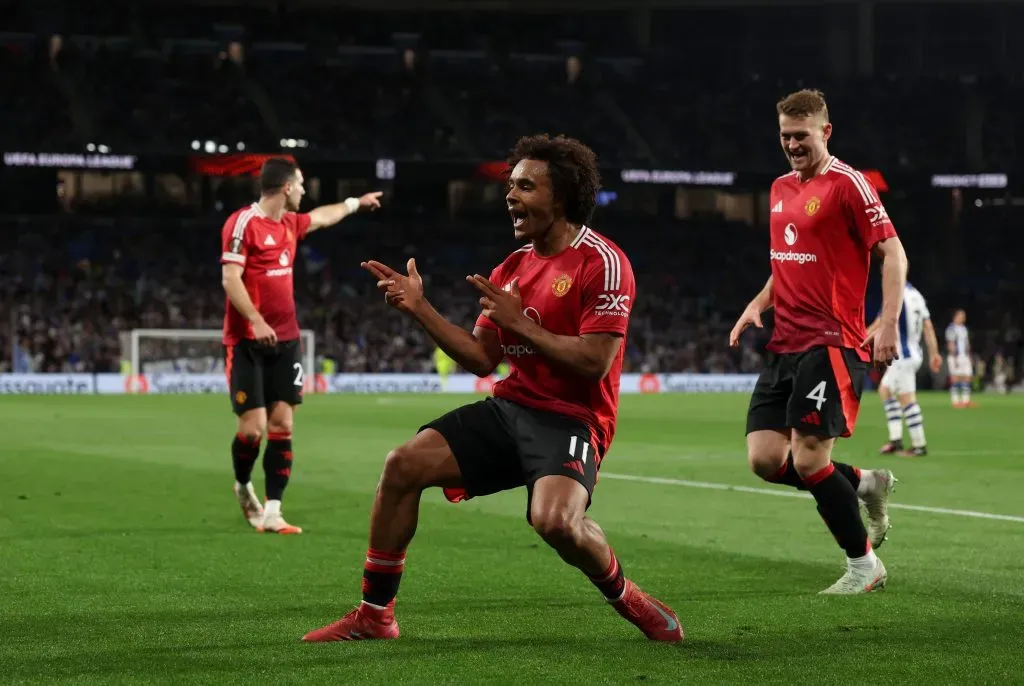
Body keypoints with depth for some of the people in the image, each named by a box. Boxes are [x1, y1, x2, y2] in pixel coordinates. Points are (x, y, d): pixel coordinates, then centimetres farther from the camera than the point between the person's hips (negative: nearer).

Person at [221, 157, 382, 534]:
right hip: (247, 342, -7)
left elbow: (322, 217, 35)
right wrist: (256, 320, -27)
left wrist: (356, 202, 48)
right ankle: (243, 487, 20)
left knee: (282, 424, -1)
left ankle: (272, 512, 1)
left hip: (285, 340, 7)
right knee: (253, 427, -9)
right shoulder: (243, 223, -11)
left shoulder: (289, 223, 13)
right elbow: (230, 278, -17)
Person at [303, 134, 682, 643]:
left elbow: (594, 361, -20)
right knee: (404, 464, -7)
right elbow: (481, 359, 13)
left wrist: (519, 322, -16)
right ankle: (375, 615, 5)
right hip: (511, 406, 7)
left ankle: (626, 598, 0)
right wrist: (420, 309, 5)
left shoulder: (602, 262, -11)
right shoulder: (512, 268, 12)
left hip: (571, 419, -7)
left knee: (556, 520, -33)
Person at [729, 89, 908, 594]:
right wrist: (758, 304, 12)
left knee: (808, 460, -12)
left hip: (831, 343, -8)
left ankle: (864, 565, 6)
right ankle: (865, 483, 21)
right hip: (784, 345, 8)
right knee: (765, 459, -2)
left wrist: (887, 324, -20)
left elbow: (892, 252, -10)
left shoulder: (846, 183, -7)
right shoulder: (780, 189, 16)